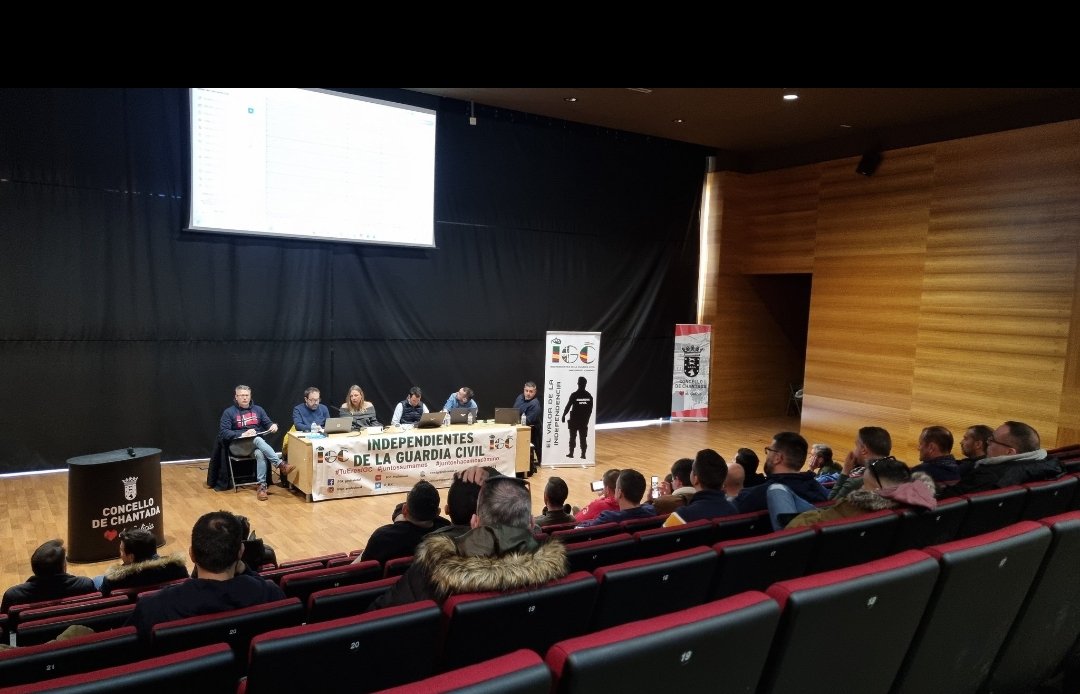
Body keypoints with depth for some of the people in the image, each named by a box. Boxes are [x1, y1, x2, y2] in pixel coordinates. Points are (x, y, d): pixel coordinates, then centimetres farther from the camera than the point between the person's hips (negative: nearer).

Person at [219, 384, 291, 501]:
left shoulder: (258, 409, 17)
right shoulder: (229, 412, 5)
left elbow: (268, 423, 16)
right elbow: (224, 433, -5)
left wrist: (273, 425, -10)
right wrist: (243, 434, -21)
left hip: (258, 443, 3)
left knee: (260, 454, -35)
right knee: (258, 440, -37)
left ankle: (262, 486, -38)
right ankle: (280, 465, -44)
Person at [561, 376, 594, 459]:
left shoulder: (574, 395, -13)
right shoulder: (589, 396, 0)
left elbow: (568, 406, -9)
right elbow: (590, 409, 5)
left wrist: (563, 415, 3)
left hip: (574, 419, -3)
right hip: (584, 420, 3)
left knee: (572, 437, 7)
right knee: (583, 437, 7)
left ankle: (571, 453, 11)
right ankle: (583, 454, 6)